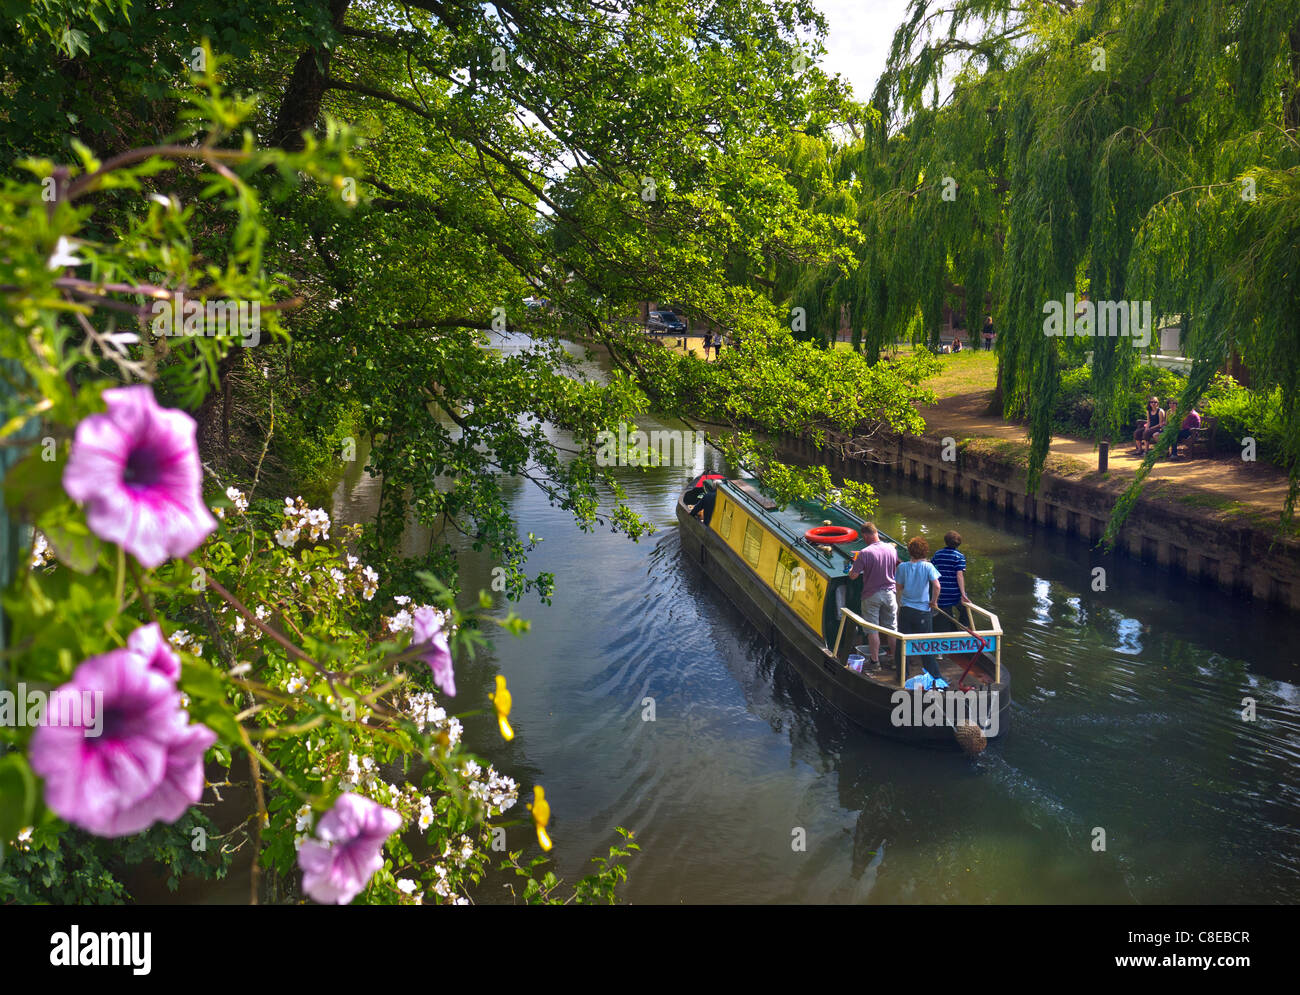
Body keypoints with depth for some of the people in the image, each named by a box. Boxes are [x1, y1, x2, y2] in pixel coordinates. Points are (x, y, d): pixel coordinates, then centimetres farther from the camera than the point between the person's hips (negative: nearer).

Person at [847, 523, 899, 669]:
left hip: (871, 595, -4)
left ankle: (875, 661, 8)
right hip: (889, 593, 4)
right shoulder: (891, 549, -2)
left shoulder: (864, 553, -19)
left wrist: (853, 566, 3)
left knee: (872, 629, 5)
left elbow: (853, 575, -16)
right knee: (892, 628, 13)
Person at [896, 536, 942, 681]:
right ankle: (934, 675, 12)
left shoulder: (903, 567, -3)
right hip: (923, 610, -1)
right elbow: (936, 586, -17)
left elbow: (899, 587, 4)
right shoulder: (928, 566, -9)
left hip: (905, 609, 1)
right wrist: (933, 601, -4)